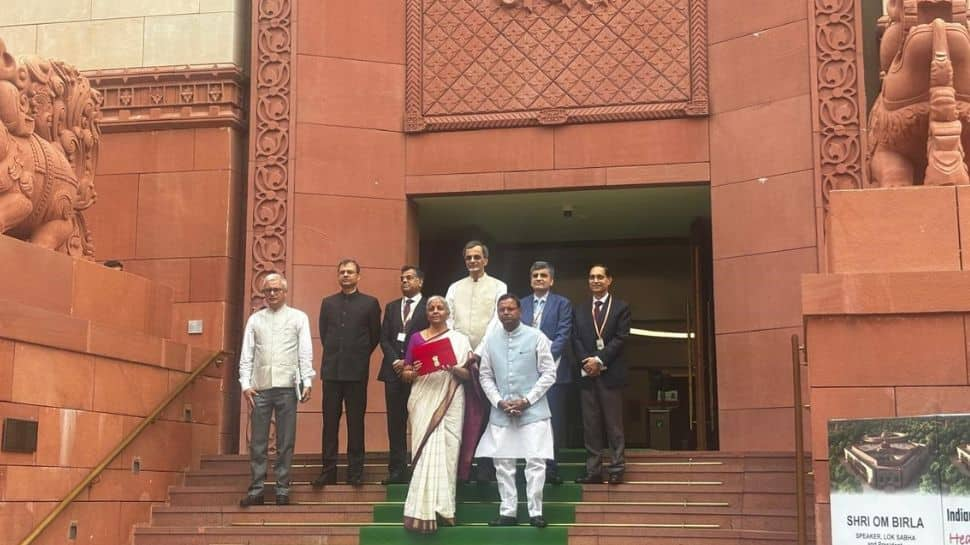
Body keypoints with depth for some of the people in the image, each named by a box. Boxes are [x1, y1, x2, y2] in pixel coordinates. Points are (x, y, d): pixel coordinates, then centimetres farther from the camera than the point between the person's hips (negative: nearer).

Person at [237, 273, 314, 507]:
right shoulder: (255, 319, 12)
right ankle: (256, 490, 8)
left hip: (287, 386, -2)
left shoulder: (298, 318, 7)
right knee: (257, 442, 3)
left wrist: (307, 382, -7)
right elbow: (246, 355, 9)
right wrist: (245, 384, -1)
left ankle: (282, 489, 9)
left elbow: (306, 353, 2)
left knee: (286, 442, 2)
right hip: (260, 388, 2)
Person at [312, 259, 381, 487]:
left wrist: (359, 356, 9)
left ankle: (355, 471, 6)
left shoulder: (370, 303, 4)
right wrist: (334, 355, 12)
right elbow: (323, 334, 16)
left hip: (356, 371, -2)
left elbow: (375, 336, 7)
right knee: (330, 422, 3)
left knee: (356, 423, 1)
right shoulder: (328, 303, 12)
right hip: (332, 370, 2)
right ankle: (328, 471, 6)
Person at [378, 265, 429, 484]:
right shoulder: (392, 307, 17)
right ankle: (397, 470, 6)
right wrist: (395, 361, -4)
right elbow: (384, 338, 11)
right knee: (395, 422, 4)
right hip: (394, 370, 4)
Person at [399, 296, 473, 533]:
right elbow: (405, 374, 8)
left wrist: (454, 368, -16)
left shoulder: (459, 340, 7)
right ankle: (424, 511, -6)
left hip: (450, 402, 0)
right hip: (424, 400, 0)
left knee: (446, 452, -3)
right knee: (427, 451, -7)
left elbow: (468, 375, 4)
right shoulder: (416, 338, 8)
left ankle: (441, 507, 5)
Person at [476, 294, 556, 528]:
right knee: (502, 462, 5)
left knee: (536, 461, -6)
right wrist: (499, 402, -6)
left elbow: (549, 373, -4)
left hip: (532, 410, -3)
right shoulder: (491, 340, 5)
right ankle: (507, 512, 13)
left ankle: (535, 512, 2)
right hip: (501, 411, 3)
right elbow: (486, 376, 9)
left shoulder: (536, 337, -4)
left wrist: (526, 401, -11)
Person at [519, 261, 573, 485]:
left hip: (552, 369, -3)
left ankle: (550, 469, 1)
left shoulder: (562, 304, 4)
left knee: (553, 422, -3)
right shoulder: (521, 304, 14)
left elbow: (563, 335, -5)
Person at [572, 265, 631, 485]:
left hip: (611, 373, -3)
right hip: (587, 373, 3)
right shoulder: (580, 310, 16)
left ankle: (616, 469, 3)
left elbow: (620, 338, -5)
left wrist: (600, 360, -13)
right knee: (590, 425, 3)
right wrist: (586, 361, -10)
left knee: (614, 424, 0)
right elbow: (576, 340, 7)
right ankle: (593, 470, 5)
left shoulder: (621, 308, 5)